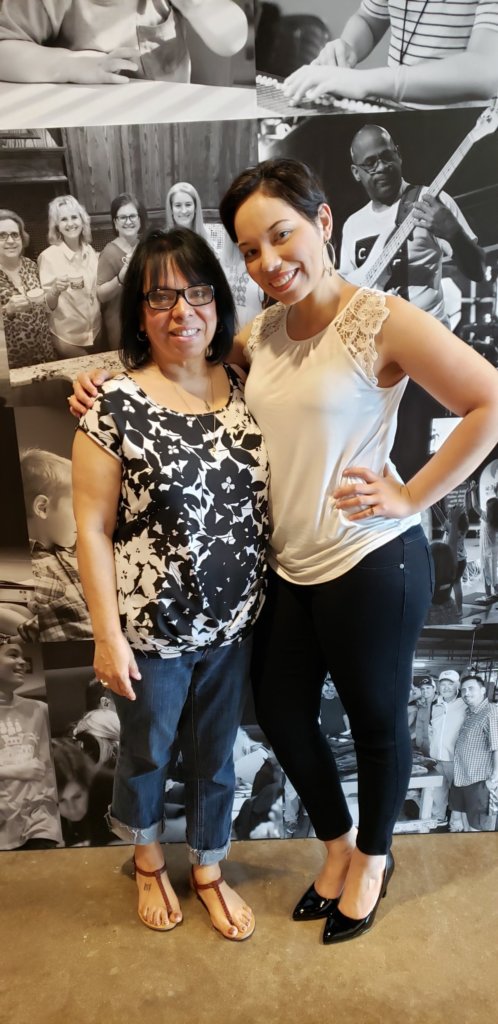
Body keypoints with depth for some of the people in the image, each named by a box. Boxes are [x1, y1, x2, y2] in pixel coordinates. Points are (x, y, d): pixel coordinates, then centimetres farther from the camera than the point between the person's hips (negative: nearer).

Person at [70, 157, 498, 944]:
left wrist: (412, 497, -15)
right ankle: (337, 843, 47)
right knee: (281, 712, 19)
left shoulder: (382, 320, -14)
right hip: (289, 567, 7)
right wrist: (110, 385, 1)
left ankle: (372, 858, 45)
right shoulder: (262, 332, 5)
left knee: (376, 721, 15)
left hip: (371, 565, -6)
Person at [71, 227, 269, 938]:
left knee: (215, 757, 21)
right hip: (152, 631, -3)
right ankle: (148, 863, 51)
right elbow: (92, 528, -13)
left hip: (231, 625, 4)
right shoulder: (117, 404, -15)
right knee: (146, 756, 20)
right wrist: (108, 634, -12)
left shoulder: (242, 389, -1)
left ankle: (209, 871, 48)